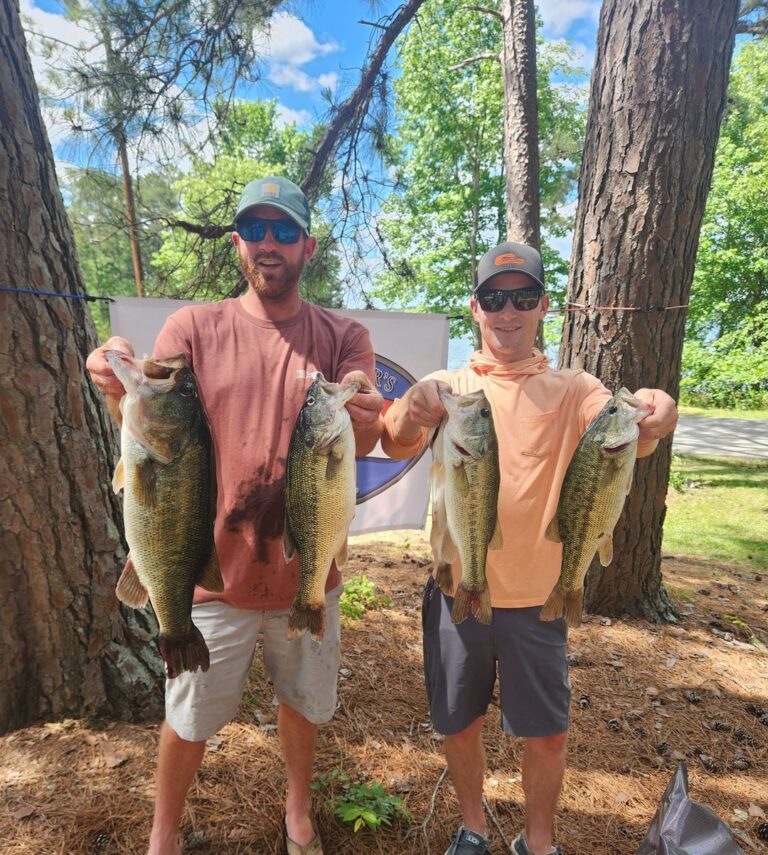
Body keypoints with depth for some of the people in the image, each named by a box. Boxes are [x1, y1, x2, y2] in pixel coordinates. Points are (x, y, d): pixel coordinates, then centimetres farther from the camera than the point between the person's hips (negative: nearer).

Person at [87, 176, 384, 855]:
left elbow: (363, 443, -15)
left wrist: (363, 419, -38)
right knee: (190, 715, 18)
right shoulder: (194, 328, -4)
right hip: (214, 565, 0)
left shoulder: (344, 336, -3)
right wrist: (119, 390, -32)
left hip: (307, 567, 1)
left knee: (304, 702, 22)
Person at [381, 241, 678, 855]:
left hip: (537, 597, 0)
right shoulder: (446, 387, -2)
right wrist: (407, 418, -41)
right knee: (460, 725, 17)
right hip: (456, 590, 1)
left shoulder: (572, 390, -1)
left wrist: (650, 419, -42)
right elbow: (398, 446, -18)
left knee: (548, 735, 13)